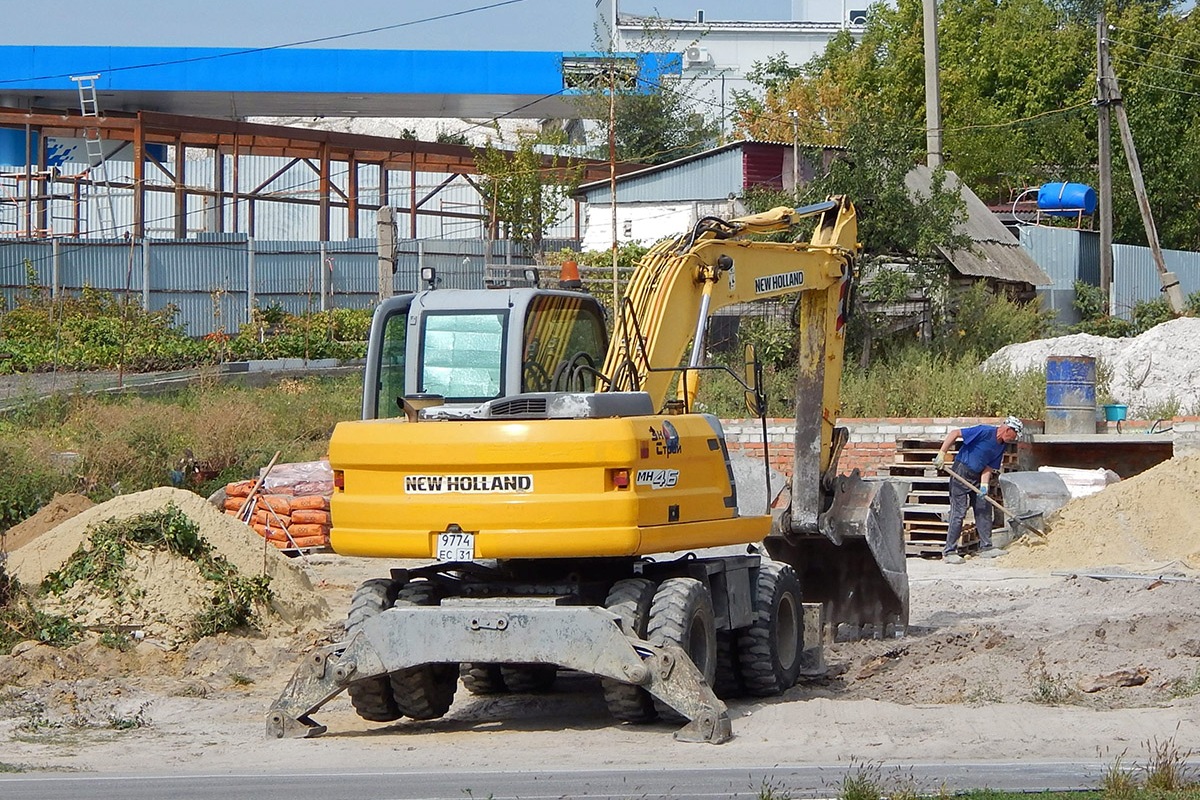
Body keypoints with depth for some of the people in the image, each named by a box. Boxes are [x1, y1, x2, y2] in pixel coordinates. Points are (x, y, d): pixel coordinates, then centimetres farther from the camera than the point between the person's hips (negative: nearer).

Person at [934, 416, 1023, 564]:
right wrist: (941, 454, -24)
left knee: (984, 510, 6)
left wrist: (984, 485, -11)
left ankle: (986, 547, 12)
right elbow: (954, 433, -21)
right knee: (959, 512, -9)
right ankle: (949, 552, -5)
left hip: (978, 476, 8)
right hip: (961, 472, -8)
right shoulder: (985, 432, -20)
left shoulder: (1002, 445, 5)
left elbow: (989, 467, 5)